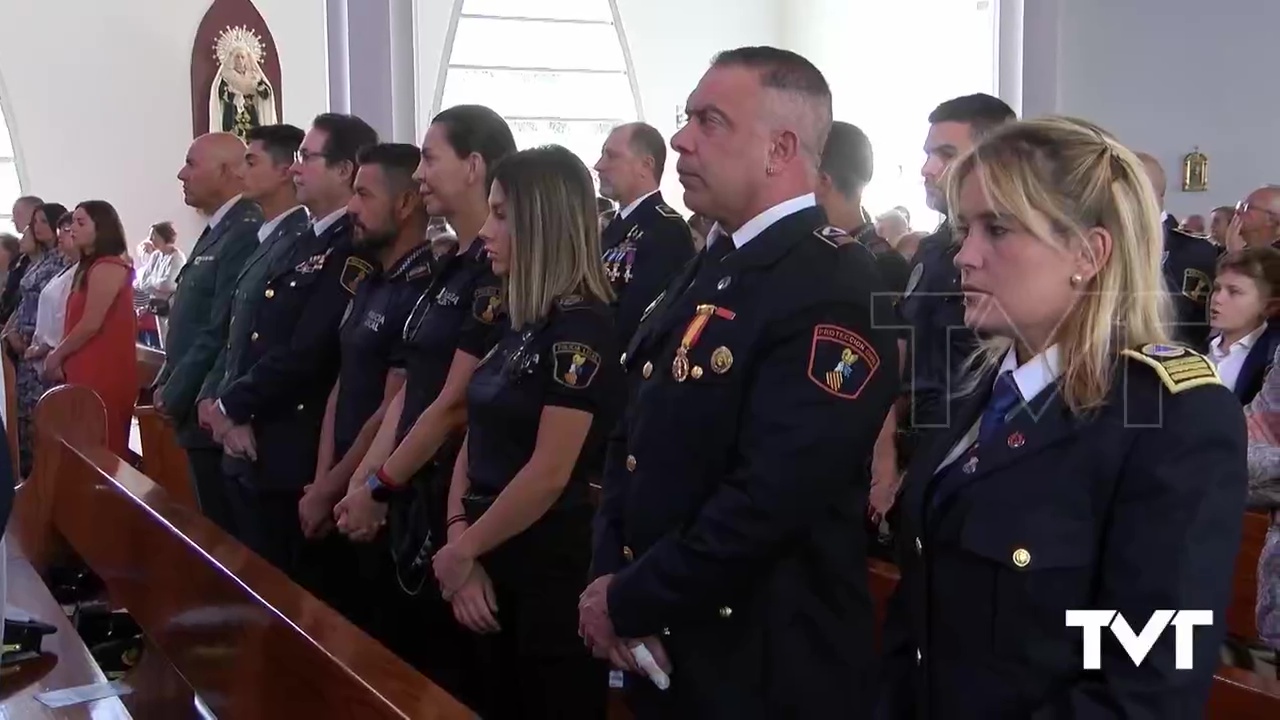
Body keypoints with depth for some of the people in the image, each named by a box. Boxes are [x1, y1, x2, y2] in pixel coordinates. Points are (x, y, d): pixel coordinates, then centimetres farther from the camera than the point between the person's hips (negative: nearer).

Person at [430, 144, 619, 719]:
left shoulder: (582, 327, -17)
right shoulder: (516, 322, 9)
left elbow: (550, 473, -21)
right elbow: (477, 441, 8)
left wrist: (462, 550, -11)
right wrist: (459, 544, -5)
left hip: (553, 571, -8)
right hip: (489, 564, 8)